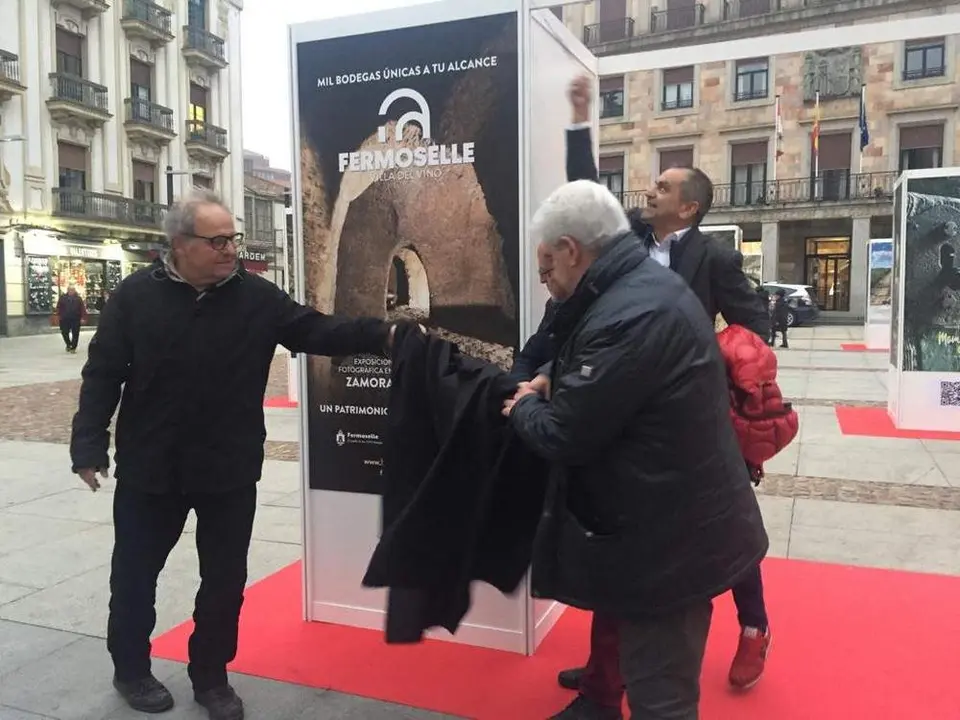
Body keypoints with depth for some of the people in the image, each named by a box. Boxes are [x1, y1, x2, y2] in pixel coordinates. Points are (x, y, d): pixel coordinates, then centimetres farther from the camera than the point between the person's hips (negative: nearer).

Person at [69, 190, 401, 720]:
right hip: (149, 469, 0)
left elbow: (318, 332, -8)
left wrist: (384, 335, -22)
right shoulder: (135, 296, -6)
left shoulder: (258, 297, -4)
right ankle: (130, 670, 40)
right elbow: (102, 374, -3)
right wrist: (89, 445, -8)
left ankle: (211, 677, 32)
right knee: (135, 574, 16)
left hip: (231, 471, 1)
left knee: (225, 579, 11)